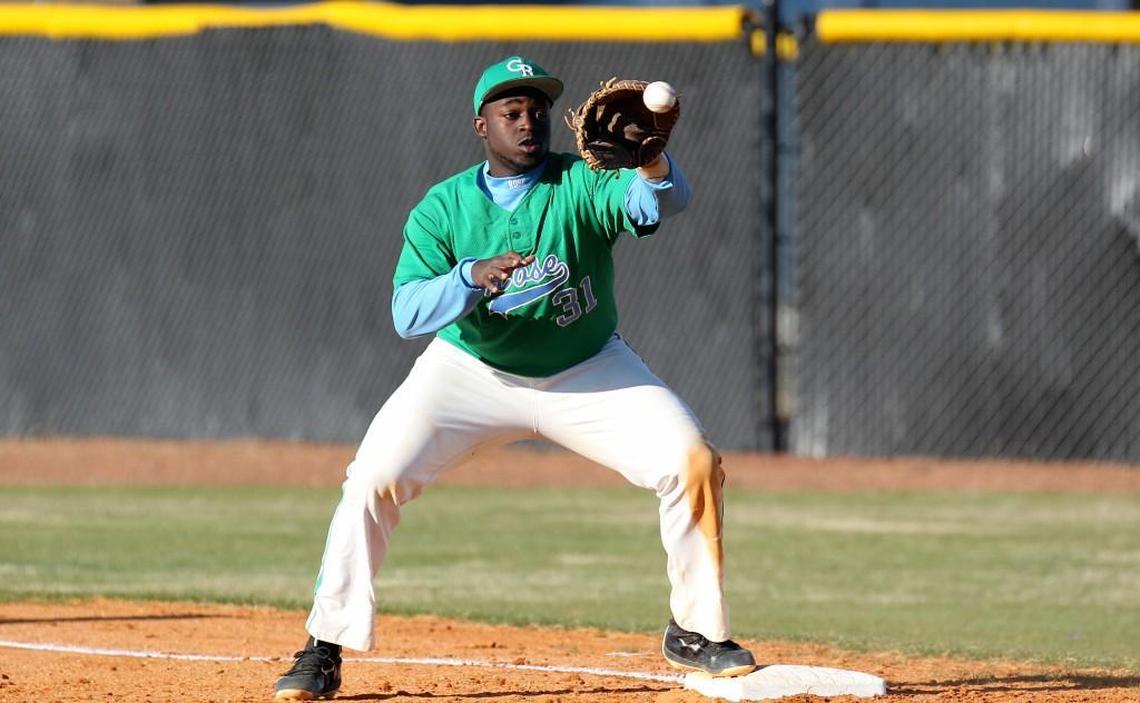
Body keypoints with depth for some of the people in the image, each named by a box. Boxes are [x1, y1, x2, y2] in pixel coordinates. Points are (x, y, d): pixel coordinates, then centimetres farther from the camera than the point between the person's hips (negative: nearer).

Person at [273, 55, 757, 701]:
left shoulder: (582, 185, -16)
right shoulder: (444, 207, -13)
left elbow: (665, 200, -37)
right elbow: (407, 314, -24)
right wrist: (473, 277, -41)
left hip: (588, 374, 0)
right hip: (471, 373, 0)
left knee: (693, 464, -16)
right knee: (374, 481, -17)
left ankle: (696, 632, 2)